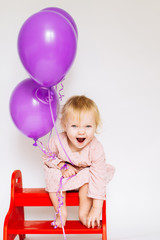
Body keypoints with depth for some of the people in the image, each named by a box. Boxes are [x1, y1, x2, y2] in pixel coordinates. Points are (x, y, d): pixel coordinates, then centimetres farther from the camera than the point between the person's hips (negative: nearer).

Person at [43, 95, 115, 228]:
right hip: (64, 173, 1)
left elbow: (99, 179, -33)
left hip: (85, 172, -1)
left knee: (88, 176, -33)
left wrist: (97, 208, -34)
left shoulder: (96, 149, -33)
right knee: (53, 175, -28)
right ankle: (61, 212, -9)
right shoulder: (57, 141, -28)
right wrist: (62, 166, -27)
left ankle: (83, 213, -13)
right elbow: (48, 158, -6)